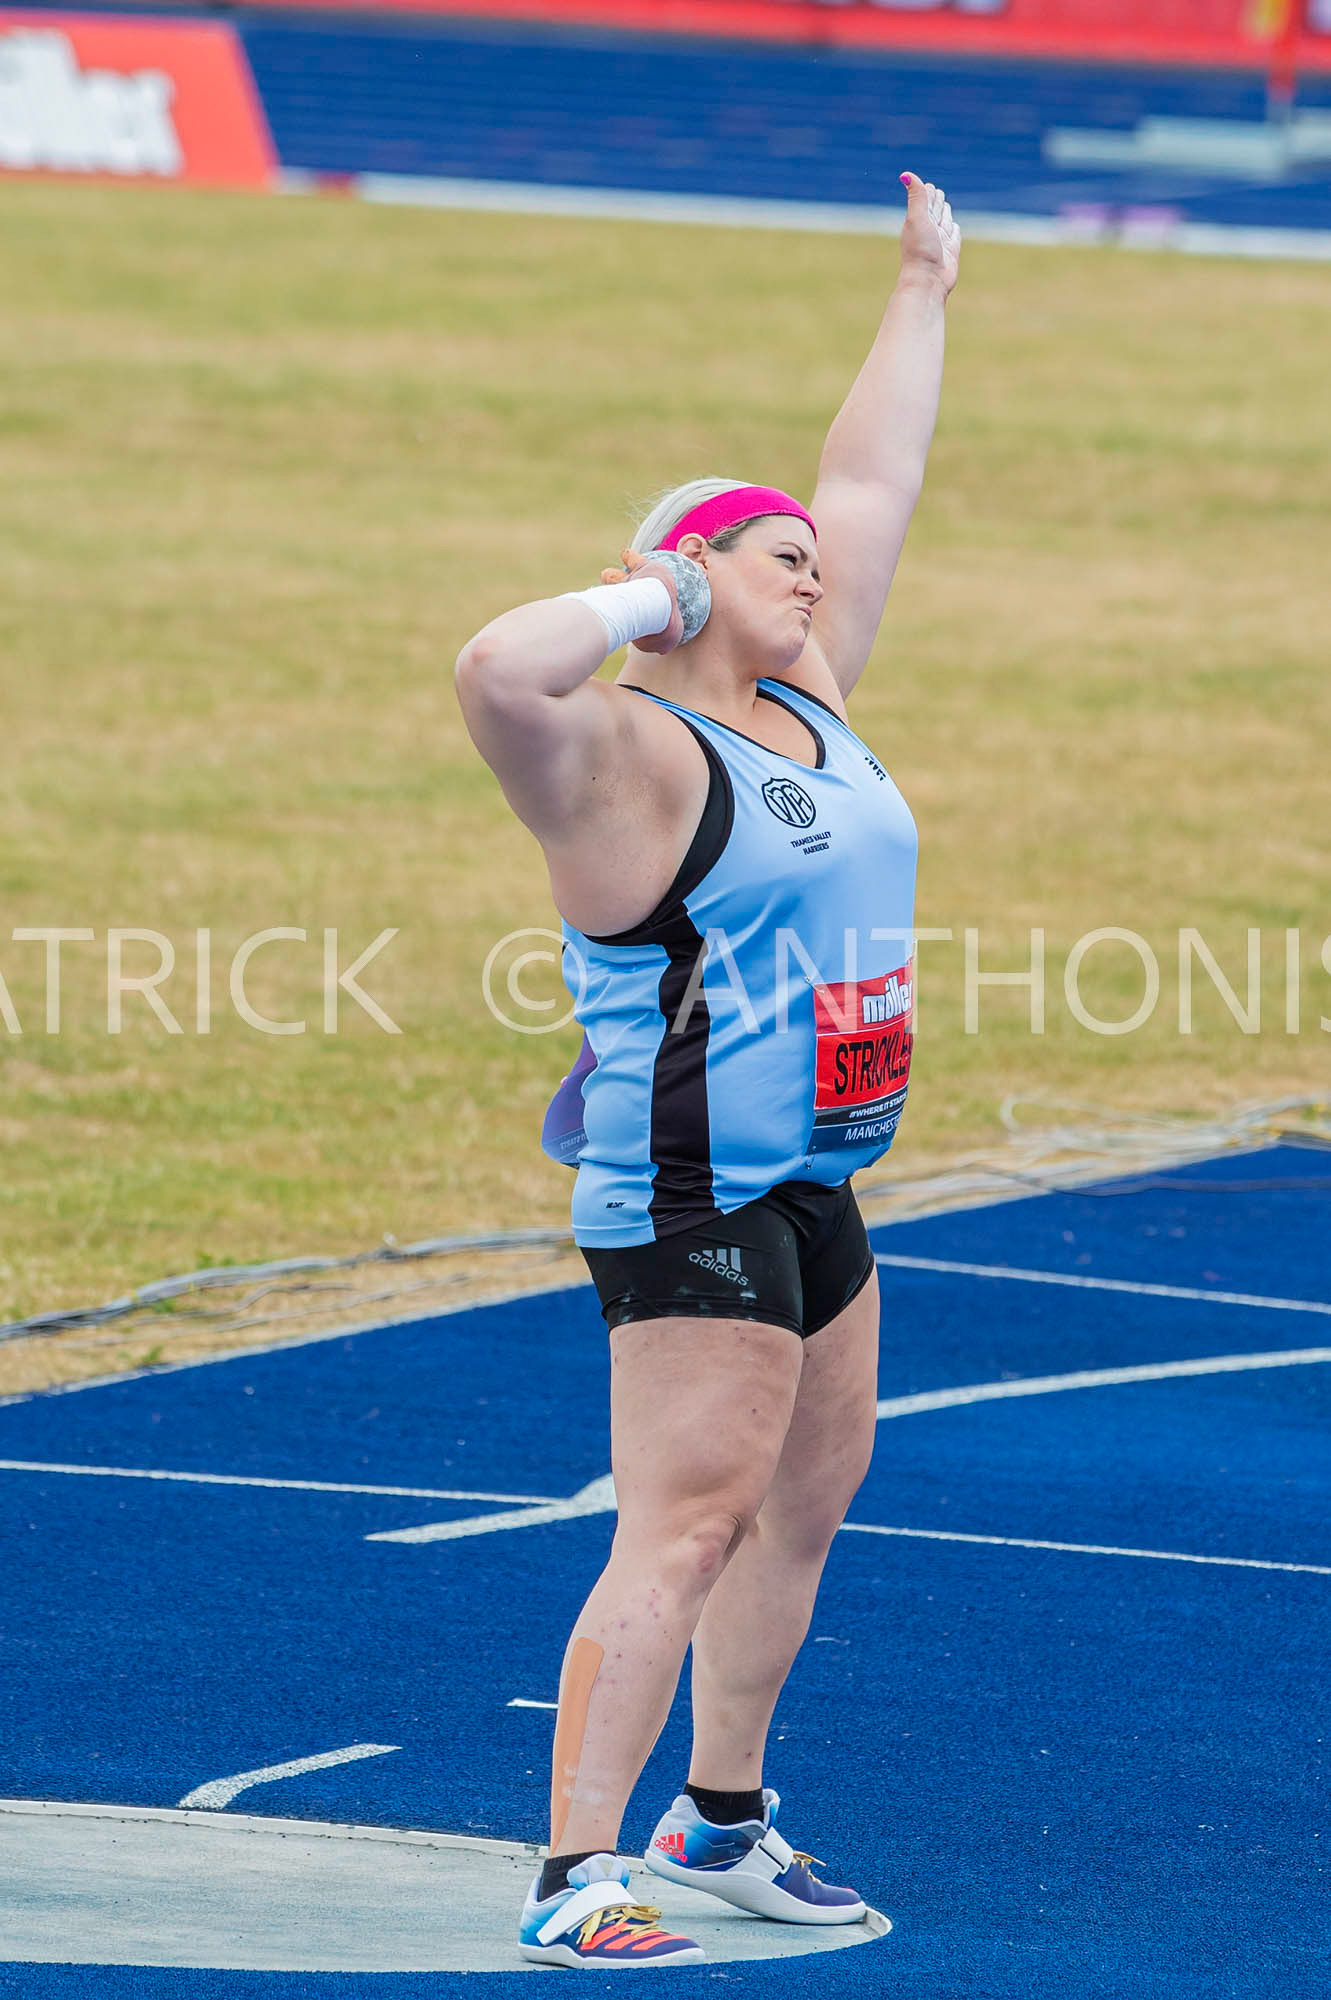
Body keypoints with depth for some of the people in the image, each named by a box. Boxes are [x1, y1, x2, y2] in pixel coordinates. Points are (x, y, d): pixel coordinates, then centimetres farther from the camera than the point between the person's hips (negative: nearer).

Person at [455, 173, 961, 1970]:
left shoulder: (804, 704, 12)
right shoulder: (631, 747, -14)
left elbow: (872, 485, 21)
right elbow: (495, 671, -36)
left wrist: (926, 288, 27)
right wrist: (648, 595, -22)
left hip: (812, 1190, 10)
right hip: (690, 1202, -10)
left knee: (810, 1492, 18)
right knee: (683, 1529, -13)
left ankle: (720, 1821, 33)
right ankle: (574, 1884, -14)